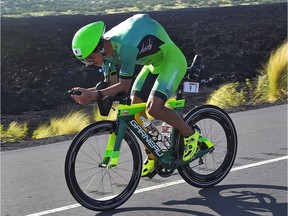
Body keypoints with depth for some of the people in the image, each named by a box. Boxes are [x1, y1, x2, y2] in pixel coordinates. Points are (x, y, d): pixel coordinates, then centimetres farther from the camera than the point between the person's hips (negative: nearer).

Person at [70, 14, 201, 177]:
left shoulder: (125, 47, -36)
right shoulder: (106, 48, -8)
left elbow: (125, 85, -30)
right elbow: (114, 84, 0)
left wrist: (95, 94, -37)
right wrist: (91, 93, -17)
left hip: (172, 60, -9)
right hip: (153, 64, 9)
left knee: (153, 108, -26)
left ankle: (190, 134, -2)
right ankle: (152, 158, 16)